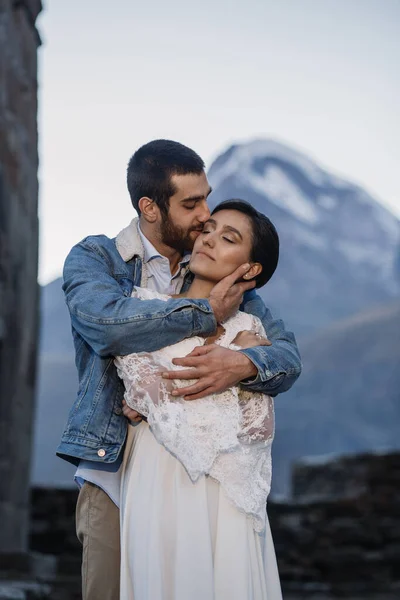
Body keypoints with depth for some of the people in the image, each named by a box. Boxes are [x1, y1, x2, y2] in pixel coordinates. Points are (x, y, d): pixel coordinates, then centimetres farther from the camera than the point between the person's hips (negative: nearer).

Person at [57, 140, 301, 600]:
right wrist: (210, 313, -14)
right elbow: (109, 324, -21)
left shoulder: (225, 274, 12)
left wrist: (242, 364, -20)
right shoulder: (92, 258, 2)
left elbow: (287, 354, 3)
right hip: (116, 472, -2)